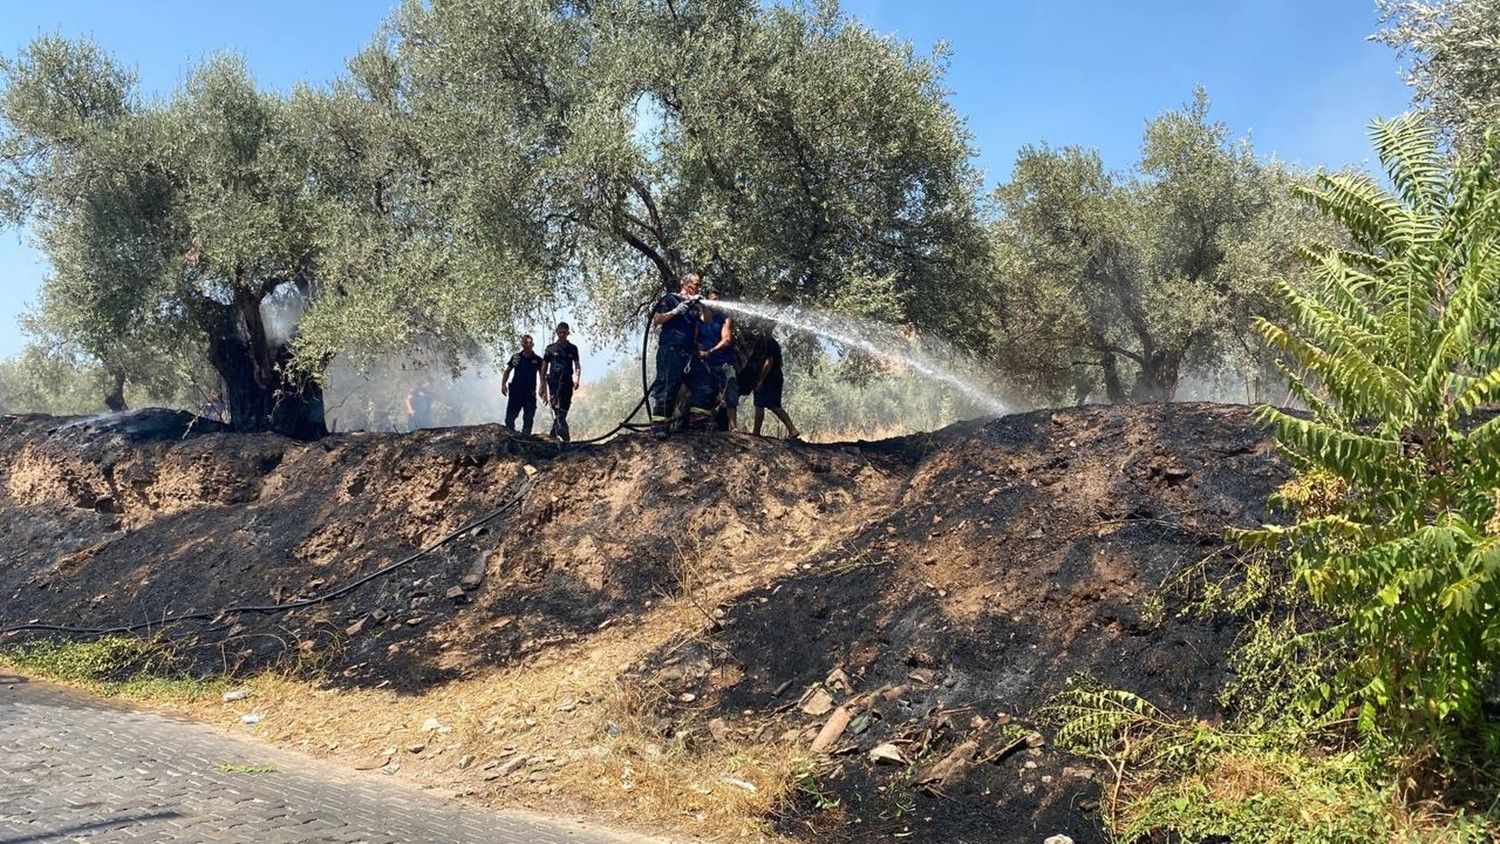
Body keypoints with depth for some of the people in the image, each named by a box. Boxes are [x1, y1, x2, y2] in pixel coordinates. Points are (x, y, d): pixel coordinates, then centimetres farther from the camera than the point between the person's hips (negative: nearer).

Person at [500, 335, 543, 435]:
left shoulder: (537, 360, 3)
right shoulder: (516, 357, 4)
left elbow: (542, 375, 5)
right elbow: (507, 372, 13)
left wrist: (541, 388, -8)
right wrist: (503, 384, 2)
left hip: (530, 393, 0)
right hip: (515, 392, 0)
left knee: (528, 419, 2)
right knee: (510, 417, 1)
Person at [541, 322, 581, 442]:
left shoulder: (573, 349, 11)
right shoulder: (551, 349, 7)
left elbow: (577, 366, 10)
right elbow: (544, 368, 10)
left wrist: (577, 379, -9)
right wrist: (543, 386, 6)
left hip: (568, 384, 3)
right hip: (554, 383, -3)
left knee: (563, 412, 4)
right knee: (558, 411, -19)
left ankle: (552, 436, 16)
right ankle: (565, 437, -32)